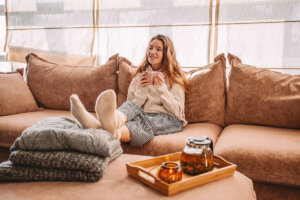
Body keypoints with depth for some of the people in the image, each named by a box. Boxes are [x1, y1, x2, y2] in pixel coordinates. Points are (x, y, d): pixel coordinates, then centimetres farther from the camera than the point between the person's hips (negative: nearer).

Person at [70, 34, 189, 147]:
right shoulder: (139, 76, 21)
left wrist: (162, 88, -8)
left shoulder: (174, 78, 12)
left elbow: (177, 111, 1)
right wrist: (142, 90, -5)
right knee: (130, 105, -33)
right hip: (143, 116, 3)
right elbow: (133, 106, 11)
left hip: (168, 119, -2)